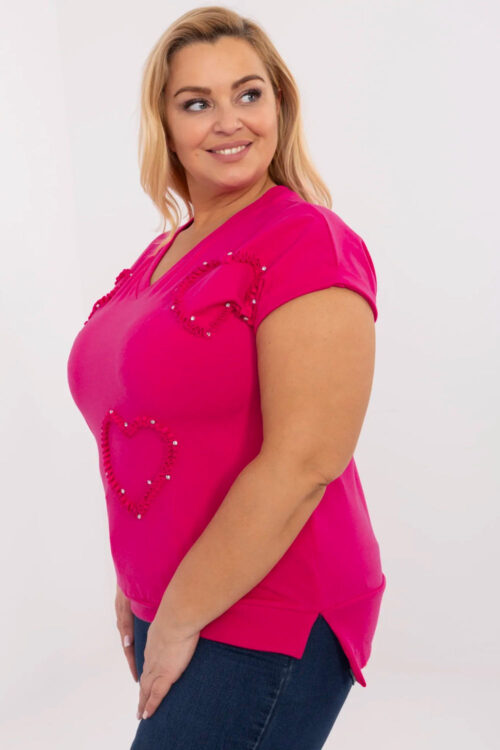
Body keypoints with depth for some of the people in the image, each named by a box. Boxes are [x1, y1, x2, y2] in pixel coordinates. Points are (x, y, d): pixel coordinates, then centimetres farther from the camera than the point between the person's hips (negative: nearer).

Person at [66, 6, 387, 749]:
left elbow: (305, 462, -21)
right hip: (169, 611, 7)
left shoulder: (308, 242, -15)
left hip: (265, 627, -7)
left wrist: (181, 620, -15)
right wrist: (135, 592, 11)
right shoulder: (161, 256, 8)